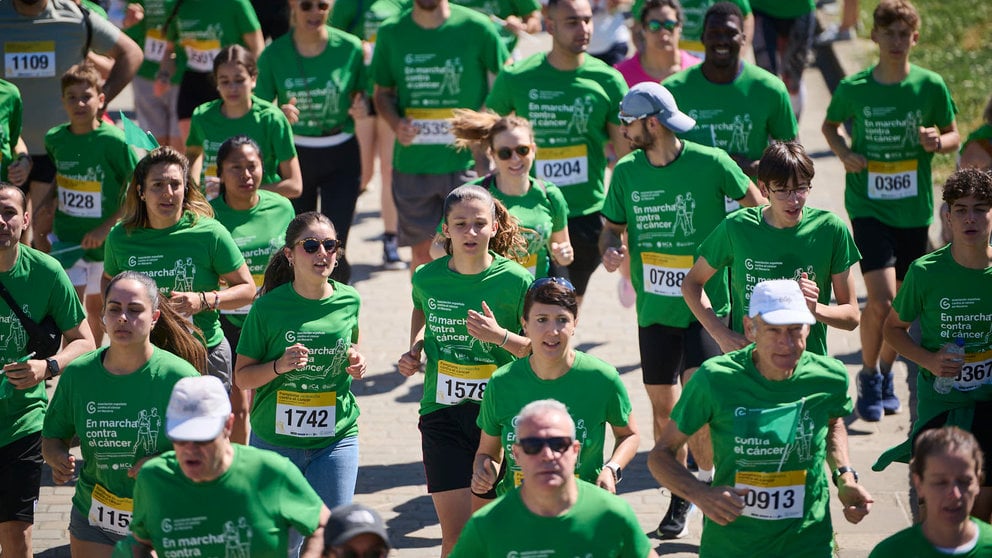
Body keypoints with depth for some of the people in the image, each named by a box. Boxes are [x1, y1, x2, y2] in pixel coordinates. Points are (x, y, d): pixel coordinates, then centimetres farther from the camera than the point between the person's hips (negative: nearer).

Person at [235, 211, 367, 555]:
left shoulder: (348, 301, 0)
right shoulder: (269, 307, -9)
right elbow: (243, 377, -4)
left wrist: (356, 364, -1)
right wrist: (279, 366, -22)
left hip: (336, 438, 2)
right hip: (276, 439, -2)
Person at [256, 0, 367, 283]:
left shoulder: (350, 48, -8)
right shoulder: (273, 55, -8)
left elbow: (363, 94, 5)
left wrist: (362, 105, -17)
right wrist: (279, 116, -26)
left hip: (341, 156, -1)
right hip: (294, 156, 1)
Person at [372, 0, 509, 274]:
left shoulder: (476, 27, -5)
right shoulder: (391, 33, 3)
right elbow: (383, 92, 13)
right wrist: (396, 123, -7)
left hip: (467, 161, -2)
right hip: (412, 162, 2)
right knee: (423, 251, 9)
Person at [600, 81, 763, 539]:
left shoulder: (710, 162, -10)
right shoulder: (626, 171, 2)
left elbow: (754, 202, 4)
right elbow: (612, 225, 13)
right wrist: (611, 249, -9)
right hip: (653, 308, 4)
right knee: (662, 407, 11)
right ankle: (680, 497, 27)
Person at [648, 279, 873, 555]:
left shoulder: (830, 377, -9)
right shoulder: (715, 378, -17)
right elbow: (661, 455, -8)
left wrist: (845, 477, 0)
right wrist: (701, 495, -26)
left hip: (807, 543, 1)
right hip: (728, 545, -1)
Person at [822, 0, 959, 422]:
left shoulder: (931, 86, -4)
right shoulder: (853, 88, -6)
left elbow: (953, 137, 7)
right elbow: (829, 126, 13)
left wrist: (937, 142, -16)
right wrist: (844, 153, -7)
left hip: (914, 208, 2)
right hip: (868, 204, -2)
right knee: (881, 300, -14)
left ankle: (886, 373, 37)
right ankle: (868, 377, 9)